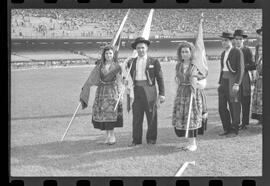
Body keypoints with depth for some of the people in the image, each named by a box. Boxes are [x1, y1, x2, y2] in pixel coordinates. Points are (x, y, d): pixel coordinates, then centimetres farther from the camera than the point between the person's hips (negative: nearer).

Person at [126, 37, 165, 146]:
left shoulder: (154, 62, 4)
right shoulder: (131, 62, 13)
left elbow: (160, 78, 2)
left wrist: (161, 94, -4)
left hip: (149, 91, -3)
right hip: (137, 91, 3)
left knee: (152, 116, 1)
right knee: (136, 117, 3)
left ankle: (151, 139, 12)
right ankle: (136, 140, 9)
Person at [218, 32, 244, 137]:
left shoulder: (237, 52, -7)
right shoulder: (223, 53, 16)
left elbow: (241, 69, -12)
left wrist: (237, 84, -18)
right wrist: (220, 83, 15)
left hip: (233, 82, -7)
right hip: (224, 81, 7)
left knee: (234, 107, 0)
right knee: (222, 107, 5)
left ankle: (235, 130, 9)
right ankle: (227, 129, 15)